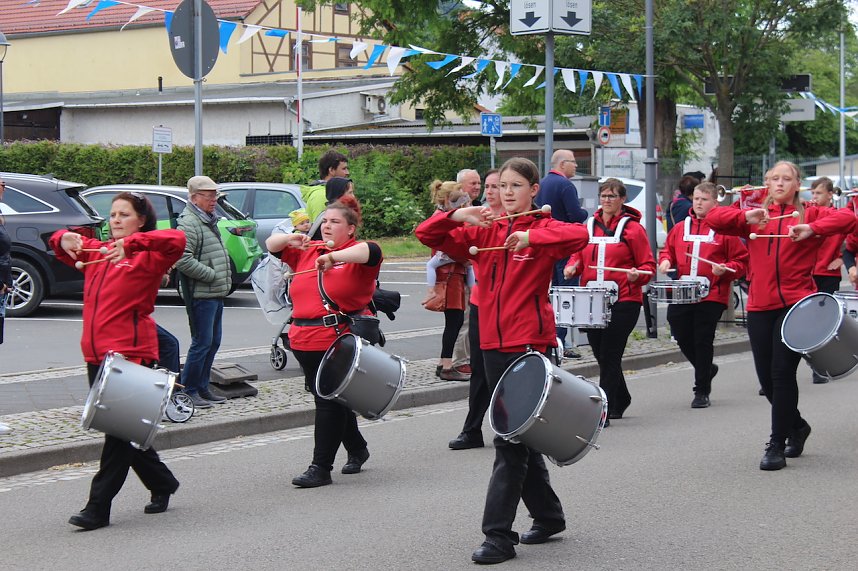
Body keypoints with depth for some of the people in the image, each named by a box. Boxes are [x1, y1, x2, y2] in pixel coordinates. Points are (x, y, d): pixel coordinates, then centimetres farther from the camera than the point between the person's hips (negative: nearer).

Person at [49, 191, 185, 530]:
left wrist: (131, 243, -30)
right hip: (96, 355, 8)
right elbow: (61, 246, 26)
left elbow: (176, 240, -23)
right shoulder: (96, 252, 16)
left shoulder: (149, 256, -4)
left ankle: (98, 507, -5)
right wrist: (65, 239, 3)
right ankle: (162, 484, 32)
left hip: (131, 353, -8)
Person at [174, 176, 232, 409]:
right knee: (202, 343, -7)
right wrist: (212, 275, -19)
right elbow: (183, 260, -24)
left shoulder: (209, 220, 18)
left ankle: (202, 388, 22)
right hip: (201, 294, -10)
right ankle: (188, 391, -1)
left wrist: (225, 277, 15)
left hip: (216, 293, 10)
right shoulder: (189, 223, -15)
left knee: (213, 342, 14)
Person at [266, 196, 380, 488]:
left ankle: (321, 467, -4)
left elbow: (371, 252, -28)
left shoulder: (355, 253, -5)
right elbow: (271, 245, 19)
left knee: (330, 401, -7)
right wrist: (291, 239, -3)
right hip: (305, 340, 7)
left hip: (340, 341, -7)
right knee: (330, 398, 16)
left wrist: (333, 257, -40)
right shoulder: (308, 252, 15)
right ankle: (357, 449, 35)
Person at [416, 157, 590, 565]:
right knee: (519, 435, 16)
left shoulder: (543, 230, -5)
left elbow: (579, 235, -26)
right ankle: (548, 516, 31)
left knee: (510, 439, -9)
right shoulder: (484, 232, 10)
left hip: (529, 343, -7)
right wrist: (457, 216, -11)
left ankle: (499, 535, -8)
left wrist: (531, 237, -33)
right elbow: (426, 235, 5)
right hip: (494, 343, 7)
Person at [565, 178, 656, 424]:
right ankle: (620, 400, 33)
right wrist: (572, 267, -1)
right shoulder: (588, 227, 12)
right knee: (601, 354, 12)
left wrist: (637, 275, -20)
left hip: (623, 302, -5)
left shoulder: (632, 228, -1)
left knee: (609, 357, -9)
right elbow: (578, 255, 20)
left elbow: (648, 265, 1)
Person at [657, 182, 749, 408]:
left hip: (711, 296, -5)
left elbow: (741, 261, 0)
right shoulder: (681, 228, 11)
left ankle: (702, 391, 10)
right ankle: (706, 369, 34)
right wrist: (666, 260, 2)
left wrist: (725, 269, -17)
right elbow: (668, 249, 23)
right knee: (682, 336, 6)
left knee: (703, 341, -1)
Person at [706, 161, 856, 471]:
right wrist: (746, 216, -13)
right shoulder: (755, 216, 13)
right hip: (760, 307, 4)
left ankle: (777, 445, -4)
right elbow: (713, 218, 4)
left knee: (782, 373, -11)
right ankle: (797, 425, 33)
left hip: (795, 305, -4)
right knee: (766, 376, 7)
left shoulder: (808, 214, 5)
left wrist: (811, 229, -22)